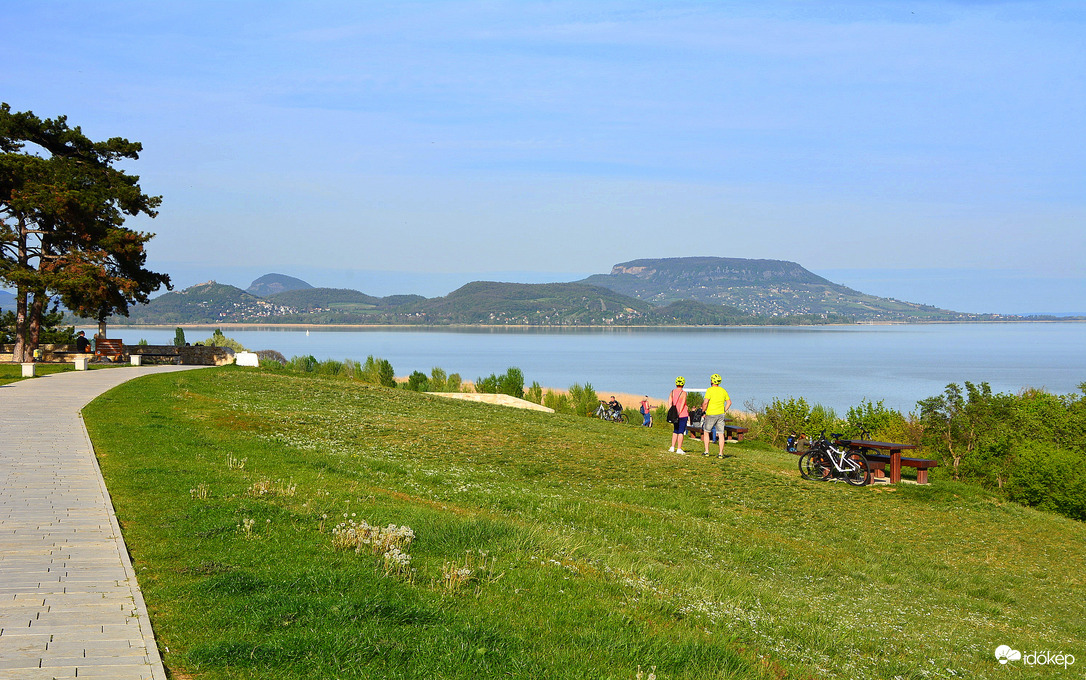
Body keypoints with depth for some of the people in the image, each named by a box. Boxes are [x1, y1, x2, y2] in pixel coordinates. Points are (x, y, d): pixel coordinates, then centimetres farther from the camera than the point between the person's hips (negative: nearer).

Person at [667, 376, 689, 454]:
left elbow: (669, 403, -2)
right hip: (683, 415, -5)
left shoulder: (672, 392, 4)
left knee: (675, 431, 18)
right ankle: (679, 449, -2)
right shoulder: (683, 393, -9)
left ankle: (672, 447, 13)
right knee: (681, 432, -1)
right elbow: (682, 404, -16)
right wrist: (679, 413, -15)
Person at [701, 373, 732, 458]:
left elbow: (705, 402, -18)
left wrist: (703, 411, -4)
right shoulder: (723, 390, 6)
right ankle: (721, 453, 3)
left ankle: (706, 451, 9)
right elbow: (729, 402, 10)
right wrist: (724, 411, 15)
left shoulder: (710, 390, -11)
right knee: (721, 434, 4)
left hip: (711, 415, -4)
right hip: (721, 414, 4)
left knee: (706, 432, 12)